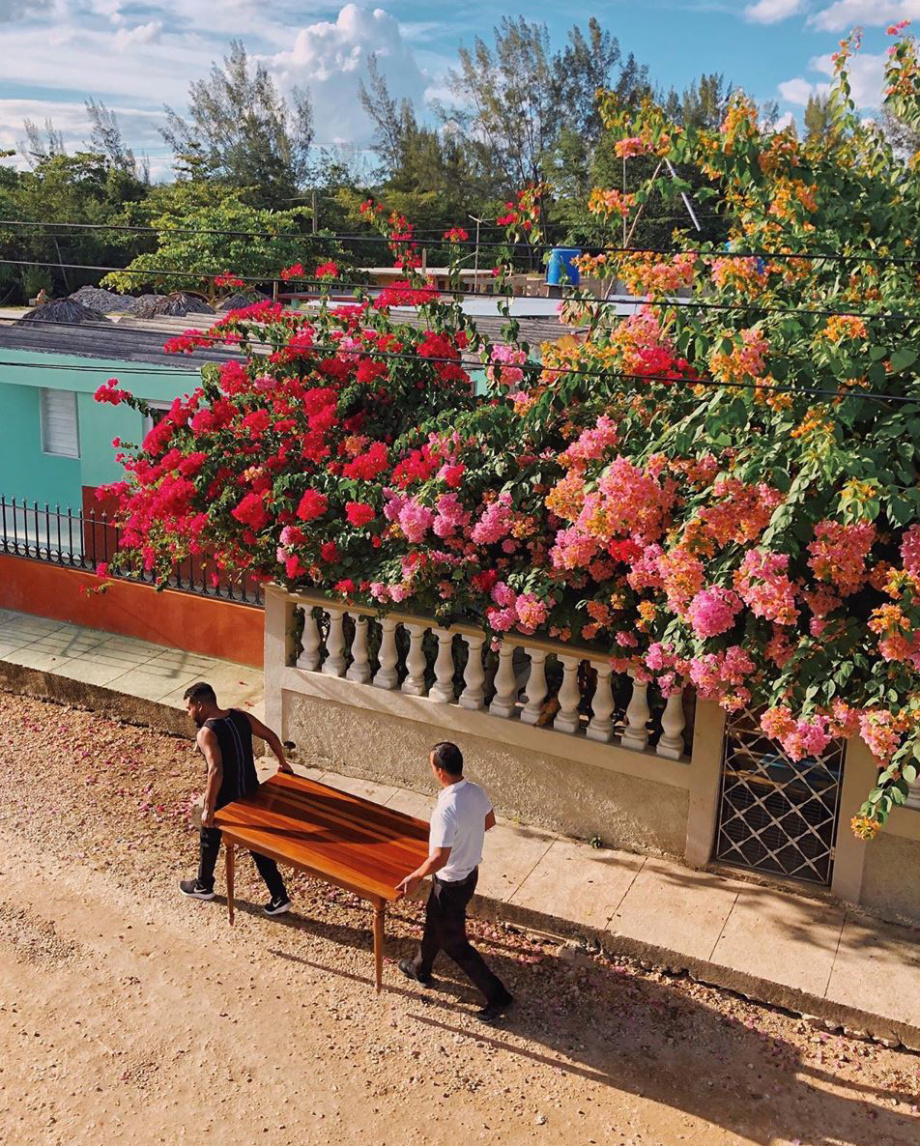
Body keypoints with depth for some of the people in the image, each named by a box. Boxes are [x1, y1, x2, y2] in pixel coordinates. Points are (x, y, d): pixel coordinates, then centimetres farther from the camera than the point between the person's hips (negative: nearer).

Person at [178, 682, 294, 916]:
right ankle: (279, 897, 16)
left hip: (224, 801, -6)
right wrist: (283, 763, 21)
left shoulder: (206, 733, -23)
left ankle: (203, 886, 44)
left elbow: (216, 771, -33)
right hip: (250, 795, 6)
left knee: (209, 842, 22)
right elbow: (271, 737, 6)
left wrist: (208, 808, -26)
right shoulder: (241, 717, -3)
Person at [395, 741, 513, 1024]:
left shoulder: (446, 810, -36)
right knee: (434, 921, 30)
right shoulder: (476, 792, -10)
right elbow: (489, 822, 9)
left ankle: (497, 996, 18)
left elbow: (440, 858, -31)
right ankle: (421, 969, 53)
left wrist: (415, 877, -15)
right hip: (470, 871, 9)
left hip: (452, 883, -9)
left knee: (454, 942, 11)